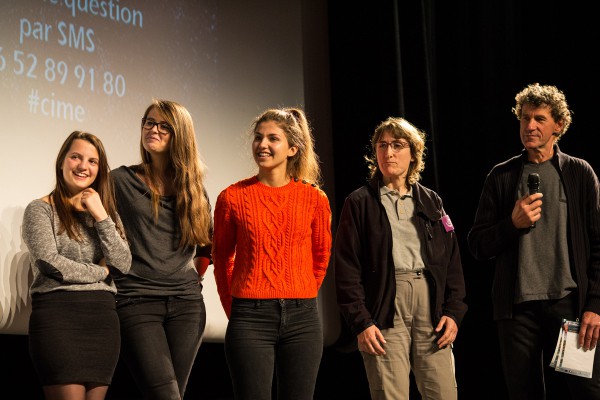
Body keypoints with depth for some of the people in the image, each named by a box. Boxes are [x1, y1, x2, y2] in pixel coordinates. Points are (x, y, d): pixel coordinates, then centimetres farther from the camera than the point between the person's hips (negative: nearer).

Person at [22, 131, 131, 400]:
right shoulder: (41, 210, 4)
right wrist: (100, 272, 0)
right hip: (57, 316, -5)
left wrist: (100, 216, -2)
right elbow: (49, 262, -10)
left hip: (103, 317, 5)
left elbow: (123, 265, 4)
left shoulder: (107, 212, 18)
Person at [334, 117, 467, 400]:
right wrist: (360, 322, -9)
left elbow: (452, 260, 13)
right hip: (385, 307, -3)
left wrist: (454, 312, 2)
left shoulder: (431, 201, 17)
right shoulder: (360, 203, 6)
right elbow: (346, 267, 0)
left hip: (431, 303, 3)